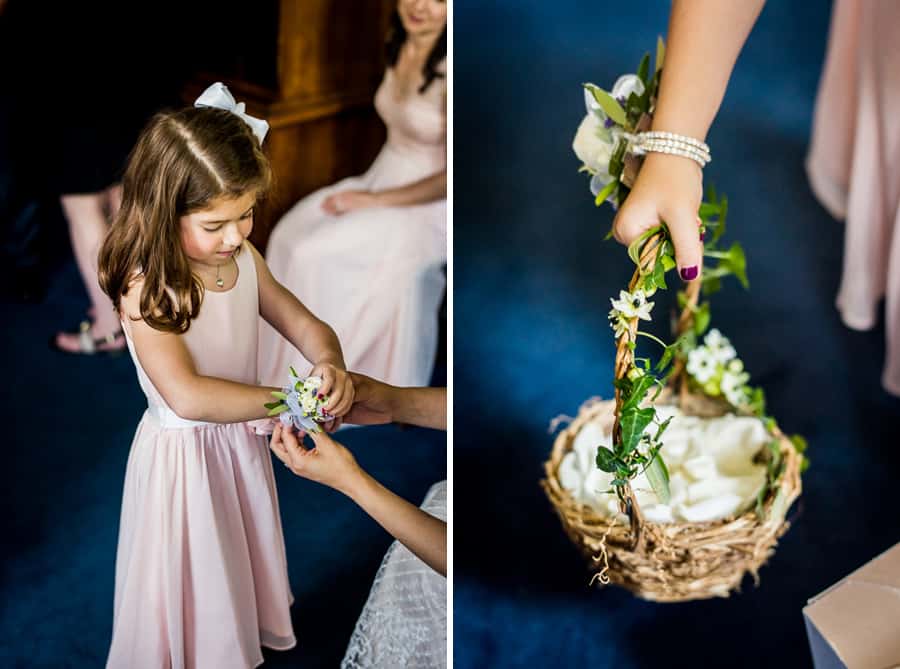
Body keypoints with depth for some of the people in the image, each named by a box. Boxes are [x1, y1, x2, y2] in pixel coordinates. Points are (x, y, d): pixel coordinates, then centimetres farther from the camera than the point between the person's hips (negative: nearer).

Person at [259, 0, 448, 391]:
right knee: (289, 235, -8)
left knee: (314, 256, -20)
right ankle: (283, 367, 4)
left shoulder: (448, 70, -23)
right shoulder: (400, 47, 2)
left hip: (424, 208, -8)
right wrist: (364, 191, 5)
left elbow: (450, 178, -22)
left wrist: (373, 201, -18)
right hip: (380, 181, 8)